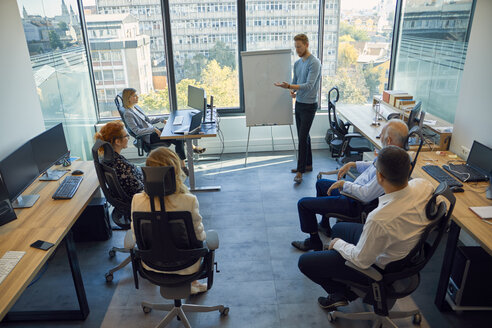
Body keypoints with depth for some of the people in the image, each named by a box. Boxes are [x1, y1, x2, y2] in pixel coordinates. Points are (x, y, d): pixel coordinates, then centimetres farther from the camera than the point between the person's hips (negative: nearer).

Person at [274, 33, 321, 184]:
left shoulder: (314, 63, -16)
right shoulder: (297, 63, 11)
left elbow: (309, 85, -25)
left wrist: (289, 86, -34)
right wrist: (292, 91, -4)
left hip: (309, 106, -8)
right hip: (298, 104, 8)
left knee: (303, 137, -10)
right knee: (303, 136, 14)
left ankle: (300, 171, -6)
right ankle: (308, 164, 26)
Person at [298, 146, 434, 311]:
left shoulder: (380, 219, -43)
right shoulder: (424, 185, -21)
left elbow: (361, 260, -25)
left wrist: (338, 244, -6)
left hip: (380, 265, -8)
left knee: (305, 262, 2)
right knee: (338, 228, 29)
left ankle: (341, 294, 28)